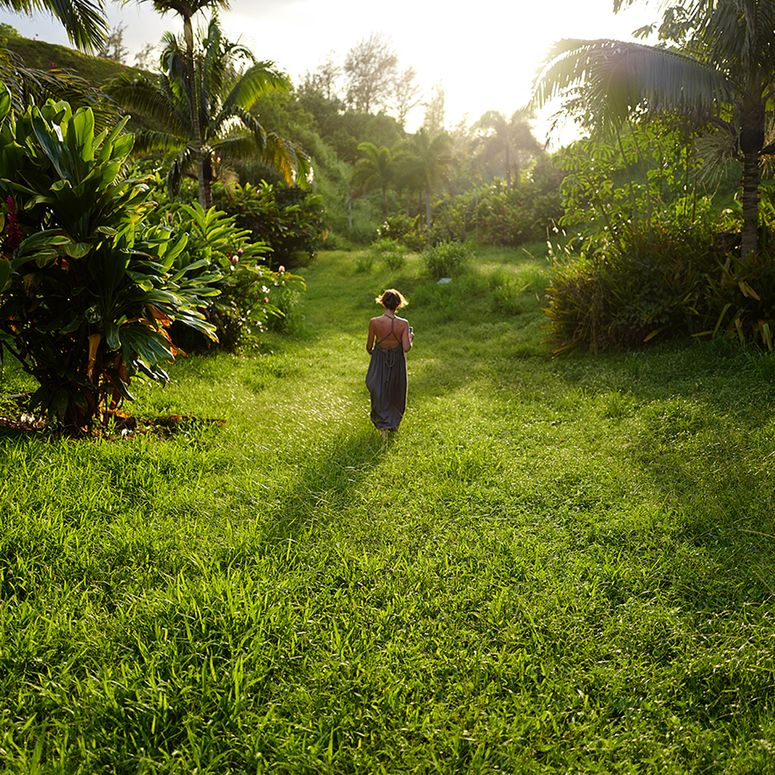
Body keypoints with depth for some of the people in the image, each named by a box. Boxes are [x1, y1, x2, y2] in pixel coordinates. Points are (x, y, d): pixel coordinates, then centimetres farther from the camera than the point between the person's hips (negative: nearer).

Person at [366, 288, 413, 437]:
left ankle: (383, 427, 12)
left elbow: (369, 347, -7)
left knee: (379, 393, 17)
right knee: (396, 392, 23)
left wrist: (371, 353, 16)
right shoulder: (403, 324, -19)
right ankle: (394, 423, 40)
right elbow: (406, 348, -22)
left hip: (379, 361, -1)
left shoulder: (374, 322, -18)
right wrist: (411, 338, 0)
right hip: (397, 362, 1)